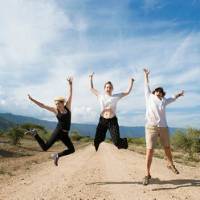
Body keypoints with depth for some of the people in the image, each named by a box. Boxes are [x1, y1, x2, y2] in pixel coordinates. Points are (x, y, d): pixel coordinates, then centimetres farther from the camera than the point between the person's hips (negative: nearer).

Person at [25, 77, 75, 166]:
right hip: (58, 132, -4)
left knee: (72, 150, 9)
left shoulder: (67, 107, 1)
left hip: (65, 134, 4)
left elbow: (70, 95, -4)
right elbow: (42, 105, -3)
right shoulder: (55, 110, -3)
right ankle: (35, 134, 12)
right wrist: (32, 100, -7)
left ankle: (57, 155, 26)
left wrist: (70, 84, -11)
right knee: (45, 147, -6)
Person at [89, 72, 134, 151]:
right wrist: (91, 78, 14)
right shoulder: (101, 96, 6)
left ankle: (124, 141, 25)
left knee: (117, 142, -8)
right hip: (102, 120, 1)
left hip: (112, 121, -1)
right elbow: (92, 88, 14)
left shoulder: (116, 96, 4)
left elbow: (127, 92, 9)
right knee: (97, 140, 2)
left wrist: (131, 81, 7)